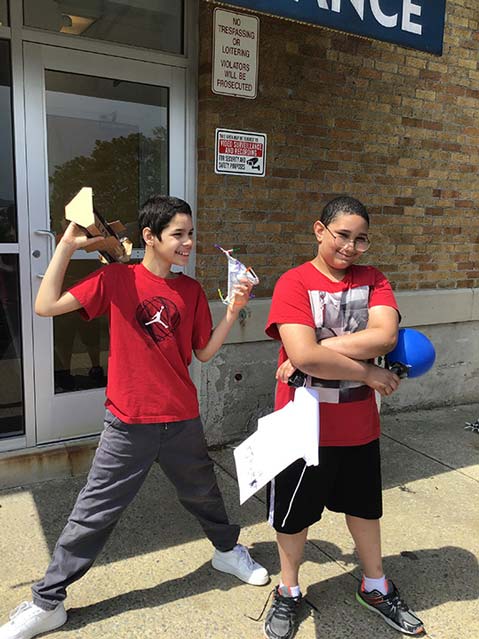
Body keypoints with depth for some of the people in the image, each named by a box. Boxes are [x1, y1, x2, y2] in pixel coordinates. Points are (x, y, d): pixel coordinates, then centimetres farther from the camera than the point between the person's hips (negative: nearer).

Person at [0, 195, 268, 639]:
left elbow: (204, 353, 4)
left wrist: (233, 310, -7)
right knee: (93, 513, 6)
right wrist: (67, 245, -16)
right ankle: (47, 602, 27)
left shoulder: (192, 290, 2)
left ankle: (227, 550, 51)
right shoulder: (116, 278, -8)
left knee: (203, 494, 23)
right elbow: (46, 306, -13)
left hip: (182, 420, 3)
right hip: (129, 424, -3)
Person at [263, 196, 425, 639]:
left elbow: (385, 335, -19)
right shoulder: (294, 283, -14)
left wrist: (319, 351, -24)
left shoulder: (373, 281, -1)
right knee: (294, 514, 15)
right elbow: (303, 354, -26)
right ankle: (289, 593, 42)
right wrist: (369, 374, -17)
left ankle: (376, 588, 49)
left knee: (364, 506, 24)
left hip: (359, 425, 4)